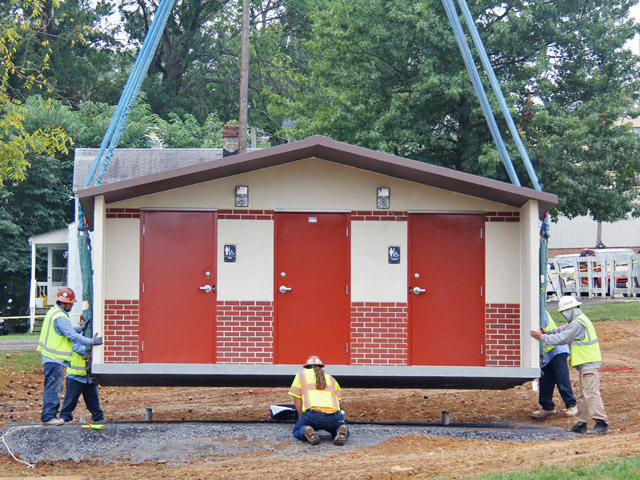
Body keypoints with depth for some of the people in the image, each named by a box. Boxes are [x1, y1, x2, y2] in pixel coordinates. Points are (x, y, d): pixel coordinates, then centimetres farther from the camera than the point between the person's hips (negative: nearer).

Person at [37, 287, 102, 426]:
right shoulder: (60, 317, -19)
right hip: (55, 359, -11)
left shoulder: (54, 312, 15)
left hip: (51, 357, 11)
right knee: (53, 387, -8)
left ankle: (49, 414, 22)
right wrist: (91, 341, -18)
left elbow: (68, 330, 23)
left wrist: (80, 329, 11)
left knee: (54, 387, 16)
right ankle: (48, 416, -6)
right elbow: (72, 335, -21)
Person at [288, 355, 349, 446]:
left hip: (313, 413, -2)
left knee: (297, 431, 25)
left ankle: (306, 431, -11)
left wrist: (301, 417, 24)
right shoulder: (331, 379, 30)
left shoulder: (301, 373, 23)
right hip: (333, 416, 2)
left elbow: (297, 399, 16)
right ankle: (341, 433, -7)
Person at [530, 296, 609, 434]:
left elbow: (561, 338, -15)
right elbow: (565, 330, 29)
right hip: (588, 363, 11)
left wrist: (542, 337, -7)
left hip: (589, 364, -11)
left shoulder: (577, 324, -16)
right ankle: (581, 424, 17)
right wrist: (549, 332, 17)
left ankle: (601, 422, -20)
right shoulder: (580, 320, 18)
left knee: (591, 393, -15)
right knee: (584, 396, 13)